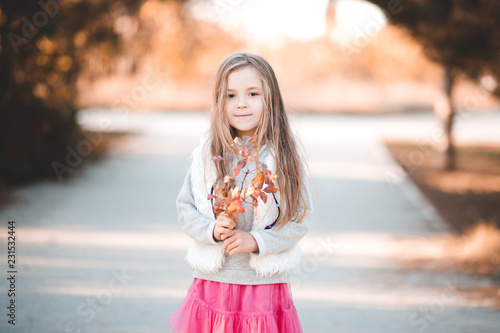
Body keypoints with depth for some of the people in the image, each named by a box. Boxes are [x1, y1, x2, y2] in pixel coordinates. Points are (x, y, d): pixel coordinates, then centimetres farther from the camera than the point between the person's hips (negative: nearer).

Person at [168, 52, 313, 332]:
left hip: (266, 287, -1)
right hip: (213, 285, 1)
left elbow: (302, 218, -4)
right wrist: (211, 230, -15)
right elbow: (185, 208, 4)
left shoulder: (286, 157, -5)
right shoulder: (208, 154, 0)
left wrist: (257, 241, -16)